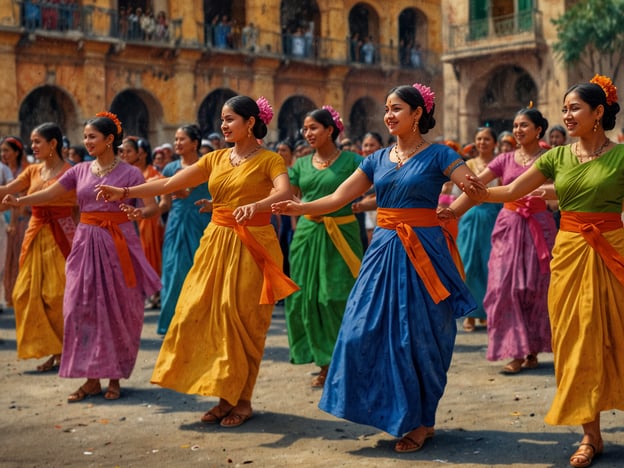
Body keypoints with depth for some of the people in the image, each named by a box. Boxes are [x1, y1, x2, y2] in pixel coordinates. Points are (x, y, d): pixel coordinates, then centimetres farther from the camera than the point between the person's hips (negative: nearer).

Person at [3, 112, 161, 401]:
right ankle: (92, 378, 9)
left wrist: (139, 213, -28)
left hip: (118, 245, -4)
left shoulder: (129, 173, -2)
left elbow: (153, 207, -7)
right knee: (82, 307, 0)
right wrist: (19, 201, -14)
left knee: (117, 310, 2)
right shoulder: (80, 171, 8)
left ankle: (114, 378, 14)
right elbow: (49, 194, 1)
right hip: (86, 244, 4)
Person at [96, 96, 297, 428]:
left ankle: (243, 400, 11)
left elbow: (285, 192, -25)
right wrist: (125, 192, -4)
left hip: (252, 246, -5)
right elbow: (169, 184, 5)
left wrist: (256, 205, -44)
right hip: (216, 242, 5)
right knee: (207, 316, 2)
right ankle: (225, 396, 13)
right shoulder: (216, 159, 11)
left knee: (242, 321, -2)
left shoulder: (269, 160, -4)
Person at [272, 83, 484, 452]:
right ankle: (394, 412, 17)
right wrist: (299, 208, -7)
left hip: (422, 252, -5)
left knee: (417, 337, 0)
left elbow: (476, 191, -14)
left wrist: (470, 190, -38)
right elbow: (338, 198, 8)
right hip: (383, 250, 5)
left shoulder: (437, 155, -4)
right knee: (367, 331, 1)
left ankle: (421, 421, 16)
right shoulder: (378, 159, 11)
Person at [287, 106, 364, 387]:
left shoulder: (350, 161, -3)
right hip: (308, 234, 5)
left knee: (337, 298, -5)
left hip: (340, 236, -5)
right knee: (308, 298, 3)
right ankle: (324, 365, 15)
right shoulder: (302, 164, 11)